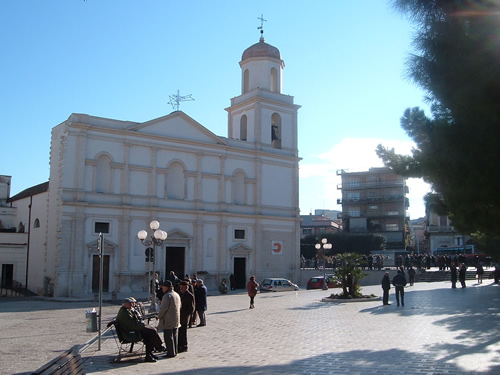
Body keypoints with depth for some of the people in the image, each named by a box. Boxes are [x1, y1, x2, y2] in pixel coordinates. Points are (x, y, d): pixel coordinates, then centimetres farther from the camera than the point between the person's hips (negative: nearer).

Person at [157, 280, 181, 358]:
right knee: (174, 336, 15)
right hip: (176, 320, 9)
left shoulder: (167, 296, -18)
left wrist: (159, 316, -7)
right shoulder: (177, 295, 11)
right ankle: (174, 352, 22)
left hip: (168, 321, -9)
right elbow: (179, 306, 18)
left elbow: (164, 308, -21)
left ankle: (170, 353, -2)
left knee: (168, 336, -3)